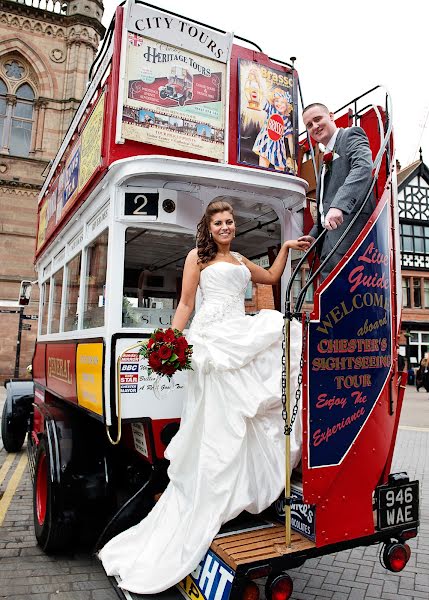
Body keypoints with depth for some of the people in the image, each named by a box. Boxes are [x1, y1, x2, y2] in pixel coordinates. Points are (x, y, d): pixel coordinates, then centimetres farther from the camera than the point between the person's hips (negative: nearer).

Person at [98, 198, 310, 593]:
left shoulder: (240, 260, 24)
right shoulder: (198, 257, 7)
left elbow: (272, 277, 35)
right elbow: (186, 303, 2)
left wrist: (286, 248, 26)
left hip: (243, 336, 7)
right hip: (213, 338, -7)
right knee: (218, 417, -7)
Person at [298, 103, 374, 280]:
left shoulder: (351, 134, 4)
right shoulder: (327, 158, 29)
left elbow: (363, 168, -17)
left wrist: (339, 205, -31)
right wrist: (314, 234, 16)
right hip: (331, 234, 9)